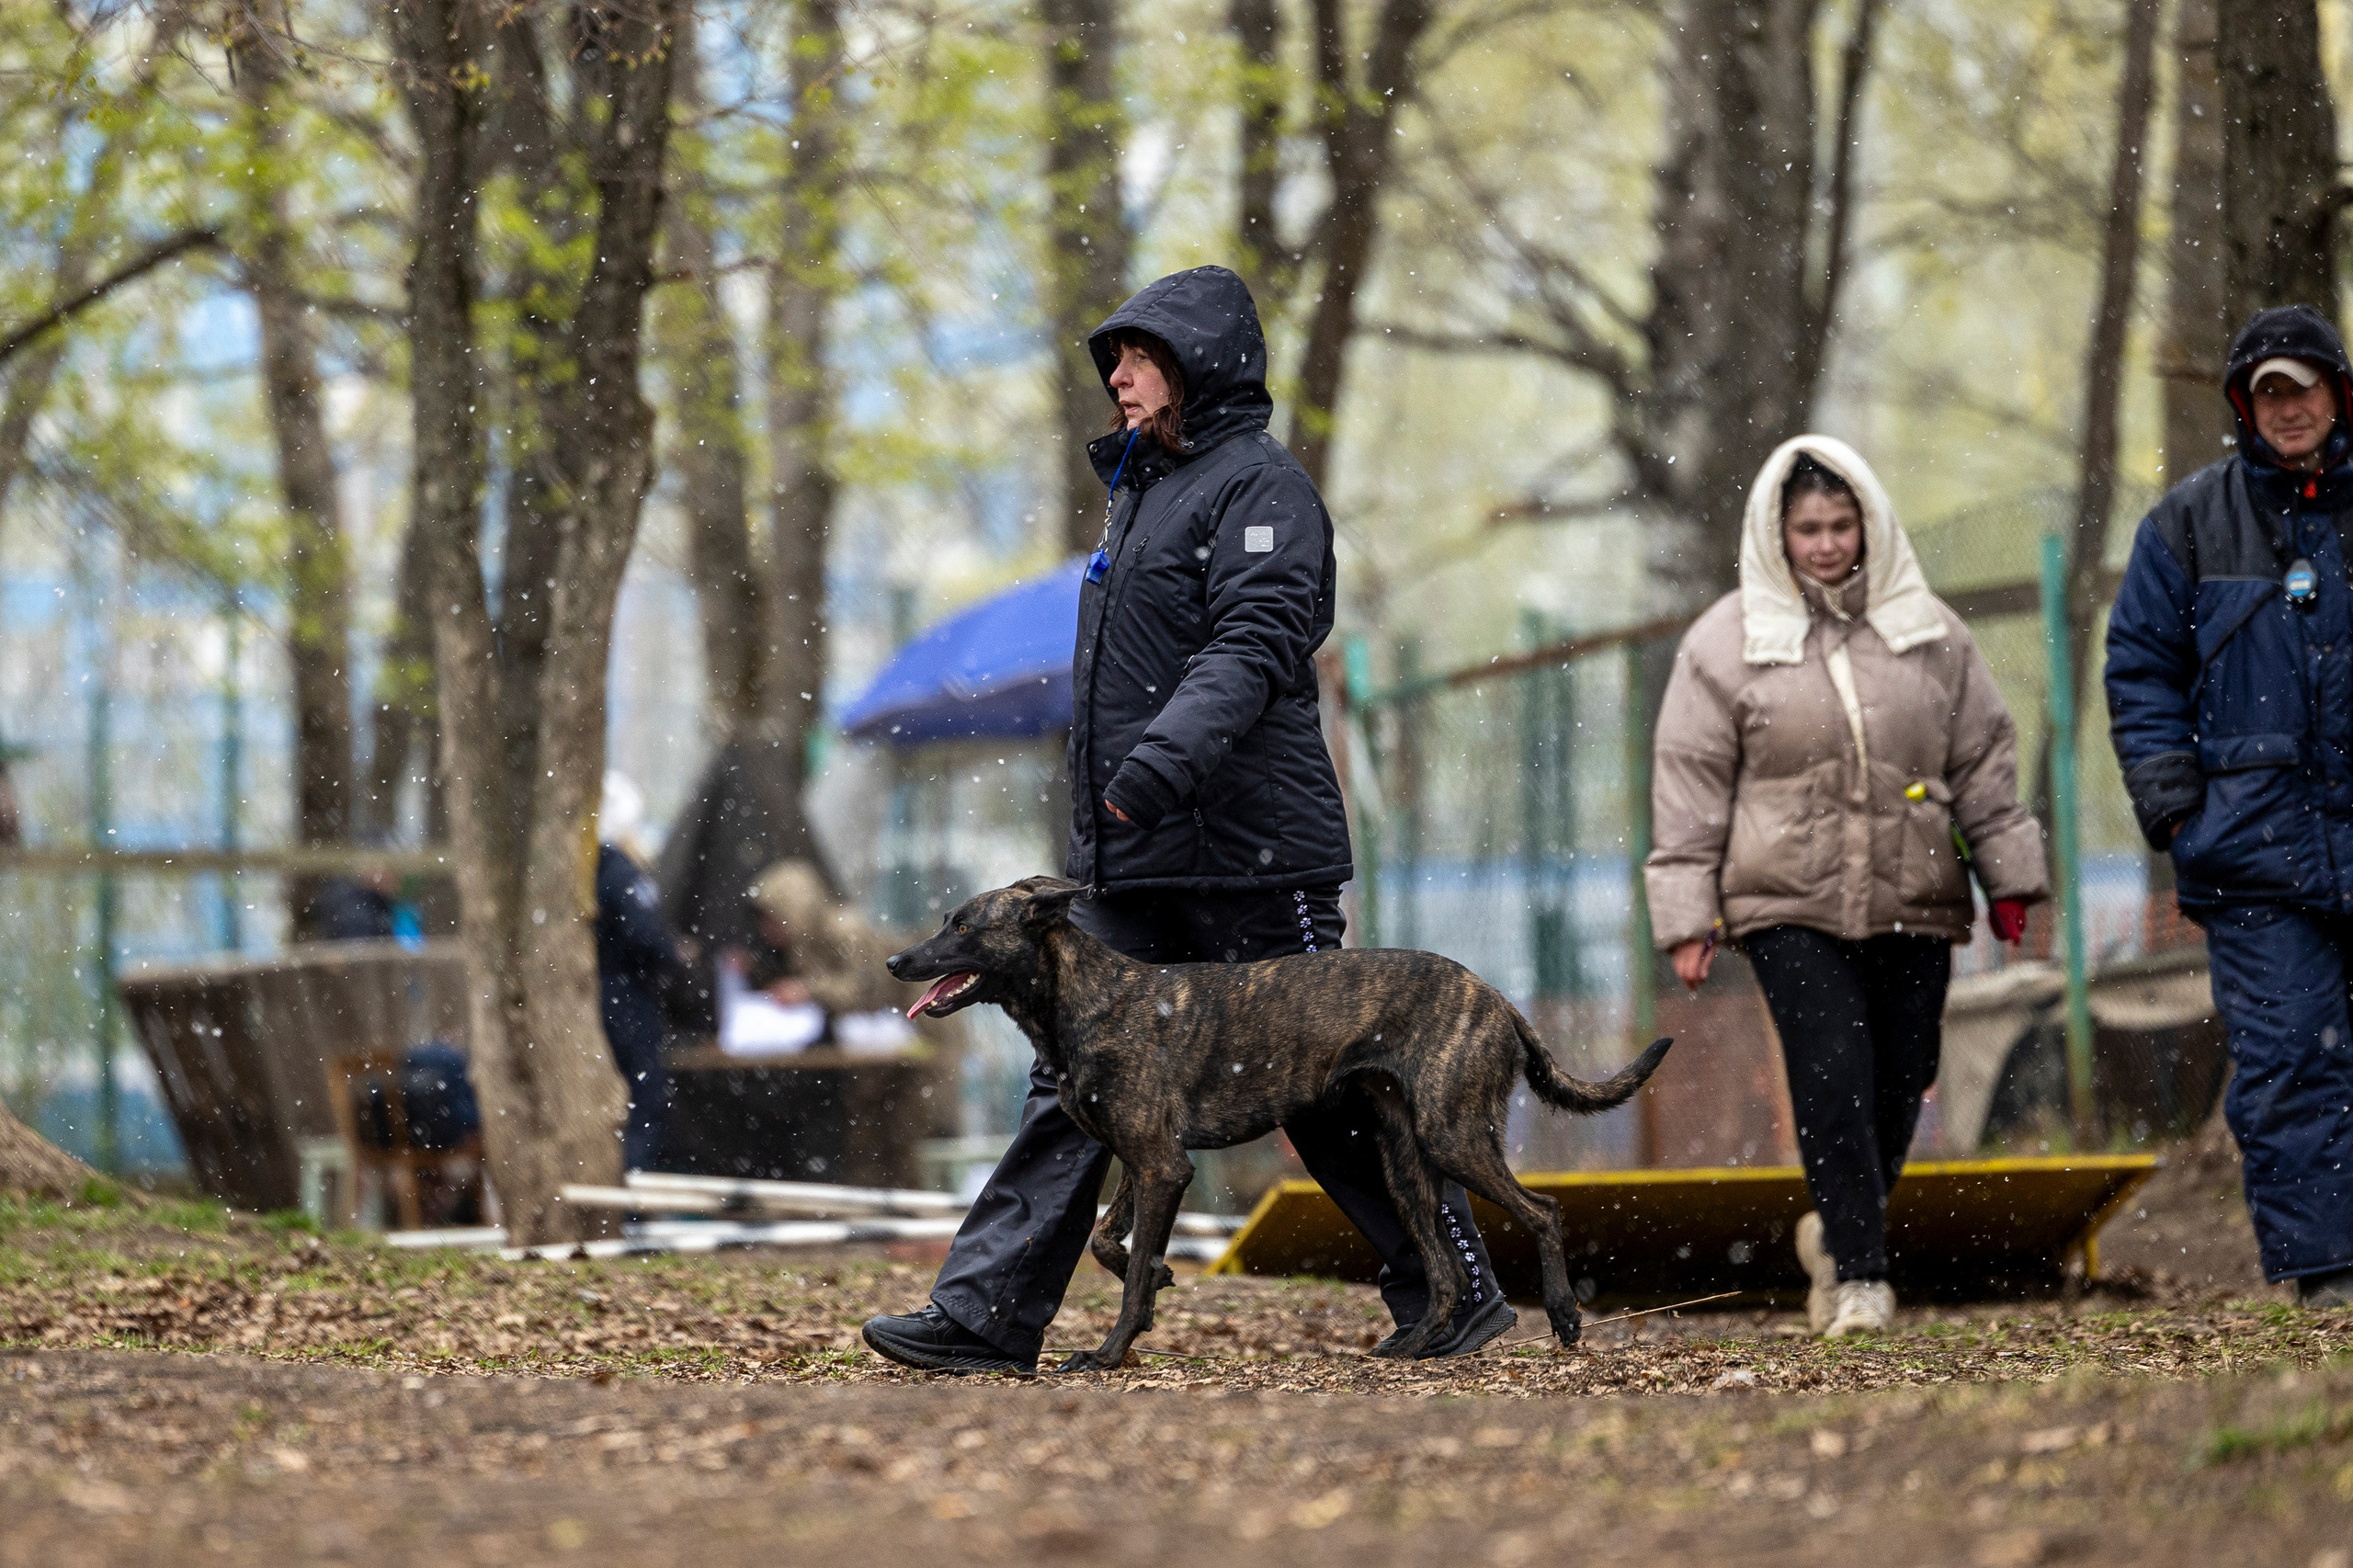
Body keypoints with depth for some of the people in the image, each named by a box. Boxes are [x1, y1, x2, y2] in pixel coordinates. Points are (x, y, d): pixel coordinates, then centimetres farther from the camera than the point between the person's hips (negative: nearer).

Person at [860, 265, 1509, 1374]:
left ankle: (1460, 1294, 11)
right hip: (1129, 865, 8)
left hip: (1247, 856, -8)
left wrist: (1168, 758, -35)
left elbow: (1254, 647, -22)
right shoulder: (1138, 488, 20)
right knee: (1075, 1079, 1)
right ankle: (988, 1315, -3)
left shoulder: (1258, 485, -8)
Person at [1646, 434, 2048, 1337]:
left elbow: (1984, 761, 14)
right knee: (1833, 1076, -16)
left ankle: (1839, 1231, 28)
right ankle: (1860, 1274, -11)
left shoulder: (1929, 633, 9)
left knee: (1897, 1084, 4)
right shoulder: (1725, 642, 3)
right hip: (1789, 906, -3)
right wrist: (1686, 916, -1)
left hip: (1912, 905, 3)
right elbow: (1691, 784, 3)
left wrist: (2010, 877, 10)